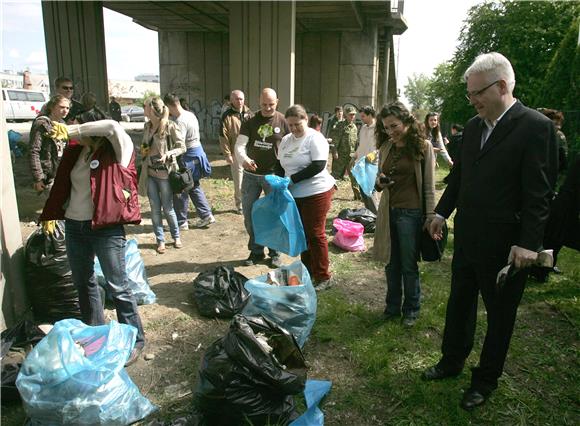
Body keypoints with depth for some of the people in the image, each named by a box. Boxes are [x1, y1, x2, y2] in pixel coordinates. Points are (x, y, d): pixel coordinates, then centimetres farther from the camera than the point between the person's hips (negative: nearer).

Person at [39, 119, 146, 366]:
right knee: (83, 283, 19)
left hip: (106, 229, -7)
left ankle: (135, 339, 16)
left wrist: (76, 131, -21)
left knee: (117, 287, 0)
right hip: (74, 227, 7)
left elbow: (113, 127, -29)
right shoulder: (77, 150, 5)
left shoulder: (116, 151, -11)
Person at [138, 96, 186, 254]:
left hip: (164, 173, -5)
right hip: (150, 172, 5)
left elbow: (182, 147, -9)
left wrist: (168, 154, -23)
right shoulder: (147, 126, 7)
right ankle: (160, 240, 20)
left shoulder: (170, 127, -12)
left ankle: (176, 237, 26)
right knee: (155, 209, 8)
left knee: (168, 208, 5)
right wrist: (143, 150, 4)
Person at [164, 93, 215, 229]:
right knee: (194, 187, 18)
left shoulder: (180, 121, -20)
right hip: (197, 150, 9)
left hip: (189, 156, -9)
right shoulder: (190, 114, 9)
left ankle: (181, 222, 14)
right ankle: (206, 215, 20)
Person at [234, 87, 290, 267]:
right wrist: (243, 159, -28)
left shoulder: (283, 122, -4)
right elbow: (239, 145, -6)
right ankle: (256, 251, 24)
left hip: (273, 175, -2)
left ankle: (275, 253, 21)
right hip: (251, 175, 3)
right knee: (249, 214, 8)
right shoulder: (250, 122, 1)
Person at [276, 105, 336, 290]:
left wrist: (292, 179, -20)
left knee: (315, 234, -3)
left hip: (316, 193, -7)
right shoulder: (286, 140, 11)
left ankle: (323, 277, 10)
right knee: (302, 233, 14)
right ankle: (306, 272, 29)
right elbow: (281, 165, 19)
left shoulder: (314, 138, -10)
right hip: (295, 195, 7)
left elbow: (318, 165, -20)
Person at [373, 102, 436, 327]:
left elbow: (429, 186, -5)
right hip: (388, 212, 5)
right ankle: (393, 307, 32)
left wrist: (430, 216, -8)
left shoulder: (423, 147, -7)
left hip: (411, 213, -4)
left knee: (409, 266, 8)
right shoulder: (385, 148, 7)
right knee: (391, 264, 15)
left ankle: (411, 309, 28)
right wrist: (379, 183, -8)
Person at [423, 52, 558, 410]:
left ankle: (486, 380, 32)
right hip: (467, 237, 7)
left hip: (504, 244, -6)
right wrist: (442, 212, 12)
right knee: (459, 304, 20)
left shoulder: (535, 126, -15)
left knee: (500, 314, 13)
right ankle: (452, 361, 40)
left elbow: (539, 192, -18)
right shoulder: (473, 126, 5)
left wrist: (529, 242, -21)